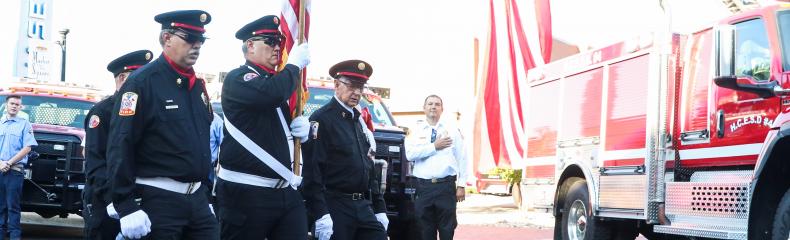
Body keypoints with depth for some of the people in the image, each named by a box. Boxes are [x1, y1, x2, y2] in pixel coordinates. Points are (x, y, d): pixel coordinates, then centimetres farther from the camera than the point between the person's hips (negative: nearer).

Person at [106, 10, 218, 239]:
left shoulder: (197, 84, 13)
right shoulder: (141, 82, -10)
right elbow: (120, 148, -15)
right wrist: (127, 207, -19)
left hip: (197, 198, 7)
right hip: (158, 202, -7)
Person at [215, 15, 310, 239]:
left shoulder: (278, 81, 18)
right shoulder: (238, 78, -7)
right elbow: (272, 94, -28)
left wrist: (303, 128, 4)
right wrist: (295, 63, -11)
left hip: (287, 191, 8)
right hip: (246, 193, -7)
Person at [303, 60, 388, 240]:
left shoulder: (358, 121, 15)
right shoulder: (321, 119, -9)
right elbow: (313, 169, -16)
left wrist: (380, 208, 15)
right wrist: (321, 215, -22)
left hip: (364, 206, 7)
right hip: (335, 208, -7)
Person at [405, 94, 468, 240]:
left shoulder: (452, 131, 8)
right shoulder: (416, 131, 8)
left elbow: (461, 159, 5)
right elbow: (410, 154, -8)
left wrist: (461, 185, -2)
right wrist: (434, 146, -10)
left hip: (446, 186, -1)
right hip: (423, 187, 1)